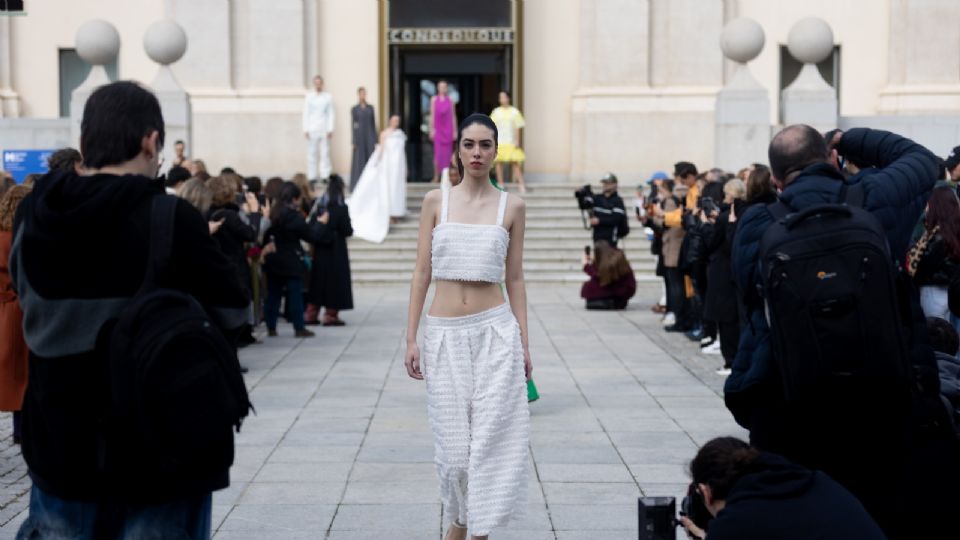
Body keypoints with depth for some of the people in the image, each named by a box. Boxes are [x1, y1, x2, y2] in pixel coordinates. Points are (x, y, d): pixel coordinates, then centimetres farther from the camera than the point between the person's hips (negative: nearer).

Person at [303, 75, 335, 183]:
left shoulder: (328, 97, 6)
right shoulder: (309, 97, 5)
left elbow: (331, 114, 6)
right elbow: (305, 114, 5)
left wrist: (330, 129, 0)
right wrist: (305, 130, -1)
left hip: (324, 129, 1)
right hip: (312, 129, -1)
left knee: (325, 153, -3)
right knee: (312, 153, -1)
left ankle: (325, 176, 0)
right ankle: (312, 177, 2)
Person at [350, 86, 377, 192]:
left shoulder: (370, 108, 9)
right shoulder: (354, 109, 1)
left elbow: (373, 124, 9)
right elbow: (352, 125, -1)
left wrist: (375, 140, 2)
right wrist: (354, 142, -8)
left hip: (369, 136, 3)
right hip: (359, 136, -3)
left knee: (370, 161, 0)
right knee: (359, 161, -2)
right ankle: (357, 186, 4)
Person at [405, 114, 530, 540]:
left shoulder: (512, 206, 4)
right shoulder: (436, 201, 4)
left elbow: (515, 278, 6)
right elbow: (422, 272, 4)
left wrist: (524, 342, 3)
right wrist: (411, 339, 0)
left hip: (494, 331, 0)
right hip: (444, 333, 1)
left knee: (490, 438, -3)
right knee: (453, 443, 5)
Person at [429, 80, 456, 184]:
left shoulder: (450, 100, 6)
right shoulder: (434, 99, 6)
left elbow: (453, 116, 7)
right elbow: (432, 115, 4)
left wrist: (455, 131, 2)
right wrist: (432, 129, -4)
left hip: (448, 129, 1)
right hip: (438, 129, -1)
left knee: (447, 153, -1)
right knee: (438, 152, -7)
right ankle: (436, 176, -4)